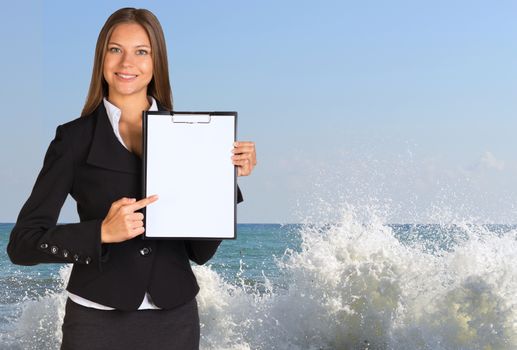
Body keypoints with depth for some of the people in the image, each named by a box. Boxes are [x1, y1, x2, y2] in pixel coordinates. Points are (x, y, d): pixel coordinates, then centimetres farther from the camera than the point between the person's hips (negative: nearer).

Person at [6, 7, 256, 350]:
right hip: (98, 320, -2)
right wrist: (103, 232, -21)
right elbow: (23, 243, -8)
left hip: (175, 320, 2)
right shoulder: (75, 138, -3)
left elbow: (200, 251, 4)